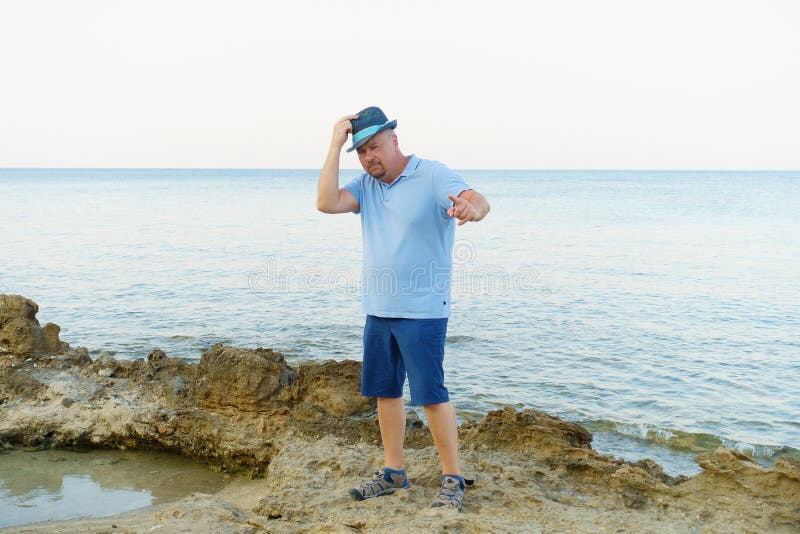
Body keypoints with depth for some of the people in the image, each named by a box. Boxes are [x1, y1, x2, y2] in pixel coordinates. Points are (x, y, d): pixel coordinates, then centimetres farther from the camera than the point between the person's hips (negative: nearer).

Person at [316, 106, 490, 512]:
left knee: (431, 395, -4)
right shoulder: (366, 185, 8)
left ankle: (452, 479, 11)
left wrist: (472, 207, -51)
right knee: (385, 391, 13)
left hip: (422, 311, -6)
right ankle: (393, 473, 28)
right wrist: (335, 144, -8)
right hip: (378, 310, 7)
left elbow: (479, 200, -26)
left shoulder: (432, 176, -10)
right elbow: (327, 203, -9)